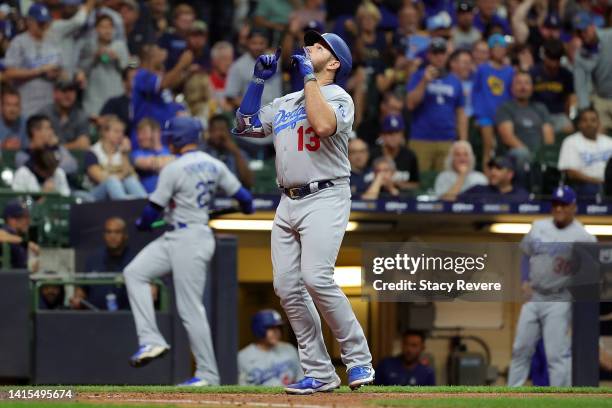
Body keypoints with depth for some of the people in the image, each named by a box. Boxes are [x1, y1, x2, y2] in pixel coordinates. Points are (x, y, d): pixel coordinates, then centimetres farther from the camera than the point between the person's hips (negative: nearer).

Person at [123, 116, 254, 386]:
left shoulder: (174, 169, -15)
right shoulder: (214, 166, 7)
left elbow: (154, 210, -12)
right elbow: (243, 197, 9)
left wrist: (141, 223, 11)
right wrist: (247, 208, 34)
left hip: (187, 240, -9)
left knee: (191, 309, -4)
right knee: (134, 272, 6)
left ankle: (208, 374, 1)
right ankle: (151, 341, -2)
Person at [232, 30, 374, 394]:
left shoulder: (339, 97, -1)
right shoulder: (284, 103, 21)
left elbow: (324, 125, -22)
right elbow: (245, 126, 18)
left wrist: (309, 77, -13)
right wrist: (259, 80, 13)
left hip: (325, 198, -7)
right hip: (288, 202, 7)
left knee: (316, 278, -22)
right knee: (287, 287, -2)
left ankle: (359, 358, -10)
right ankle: (319, 373, 1)